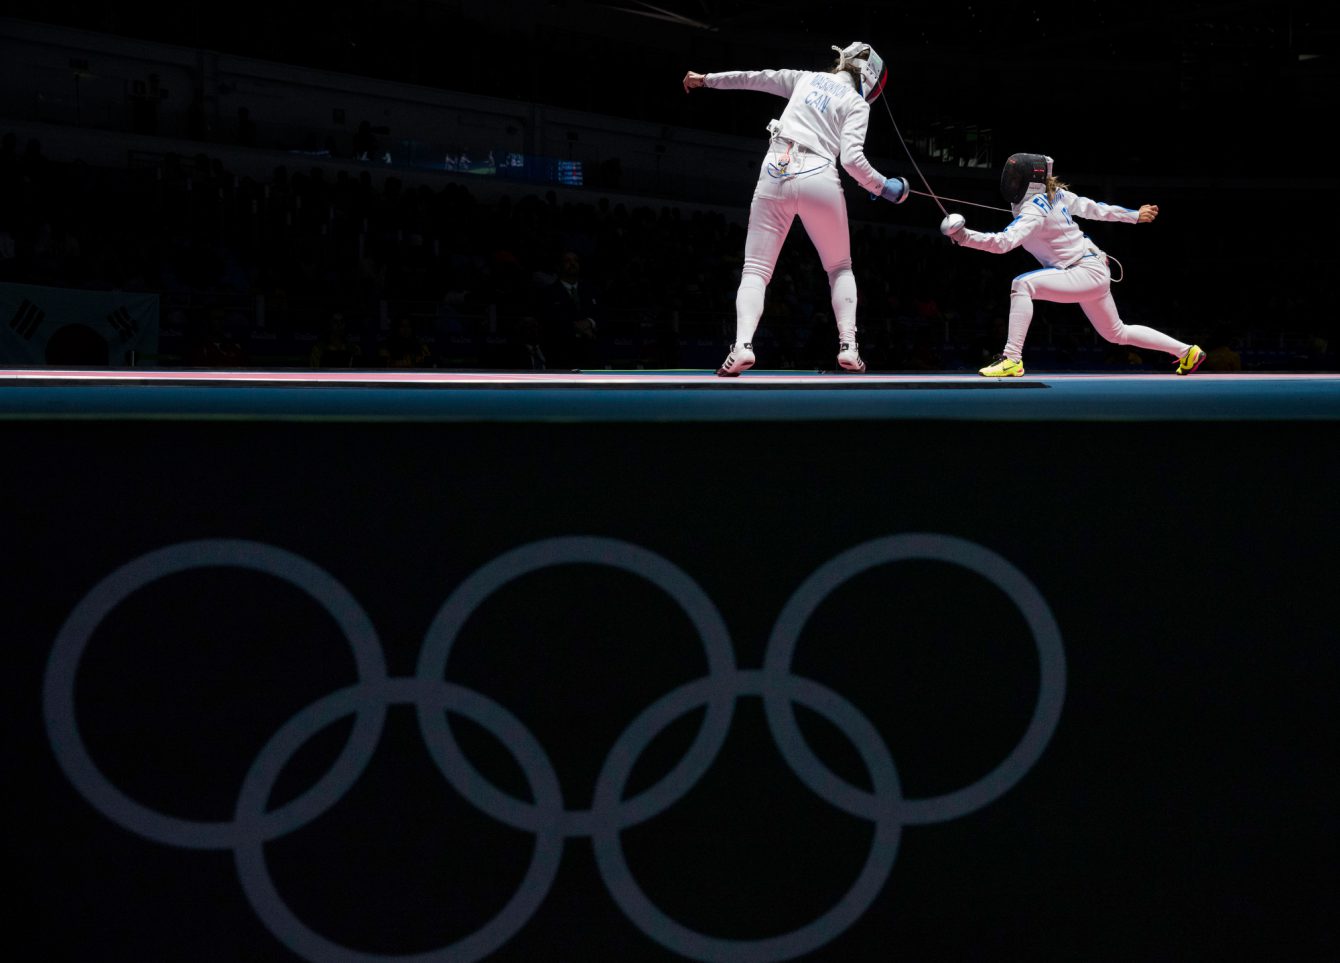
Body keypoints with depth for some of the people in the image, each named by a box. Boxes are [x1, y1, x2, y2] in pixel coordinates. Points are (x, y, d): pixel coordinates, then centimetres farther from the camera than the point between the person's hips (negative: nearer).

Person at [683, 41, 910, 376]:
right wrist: (883, 187, 9)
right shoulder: (856, 103, 7)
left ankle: (742, 345, -24)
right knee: (840, 269, 21)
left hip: (776, 175, 2)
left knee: (755, 271, 2)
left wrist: (707, 79, 38)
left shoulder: (807, 78, 19)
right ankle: (848, 346, 3)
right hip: (818, 180, -2)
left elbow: (756, 78, 27)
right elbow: (851, 158, -6)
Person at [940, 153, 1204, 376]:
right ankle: (1187, 351, 35)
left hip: (1088, 273, -10)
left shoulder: (1034, 210, -21)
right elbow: (1093, 208, 15)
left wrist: (964, 236, -43)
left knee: (1022, 285, -26)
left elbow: (1003, 242, -35)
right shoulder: (1055, 194, 5)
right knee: (1118, 334, 24)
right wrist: (1134, 216, 25)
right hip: (1091, 275, 10)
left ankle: (1012, 359, -28)